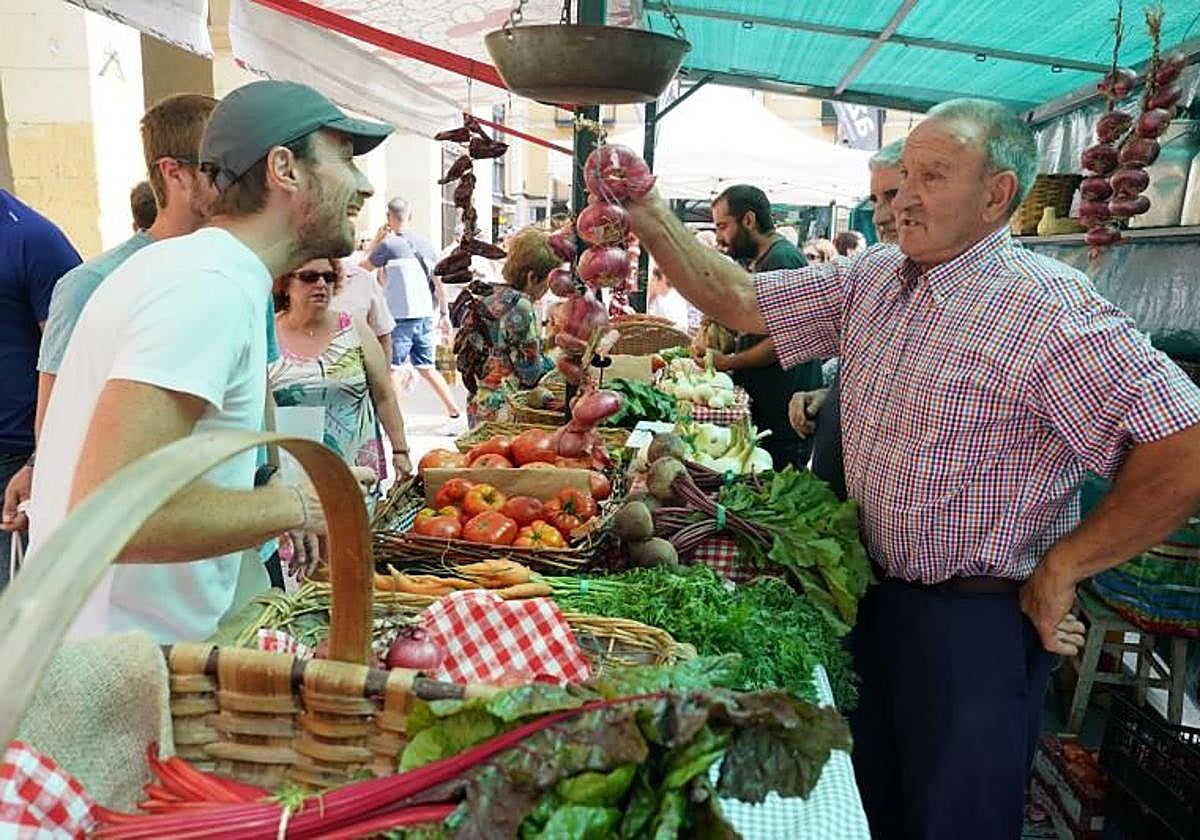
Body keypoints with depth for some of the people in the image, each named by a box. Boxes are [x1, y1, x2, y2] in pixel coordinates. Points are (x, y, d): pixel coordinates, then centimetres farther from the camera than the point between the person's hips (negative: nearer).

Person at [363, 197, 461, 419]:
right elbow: (438, 280, 12)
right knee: (426, 368, 15)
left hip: (400, 317, -6)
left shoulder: (388, 245, -8)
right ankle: (453, 410, 16)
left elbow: (362, 267, 4)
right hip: (425, 315, 6)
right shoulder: (425, 243, 8)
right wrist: (444, 312, 19)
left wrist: (375, 240, 10)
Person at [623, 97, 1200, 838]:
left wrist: (1059, 569, -19)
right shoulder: (870, 281, 2)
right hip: (875, 595, 7)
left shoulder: (1050, 309, -21)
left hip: (978, 623, -6)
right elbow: (739, 300, 3)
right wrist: (648, 215, -9)